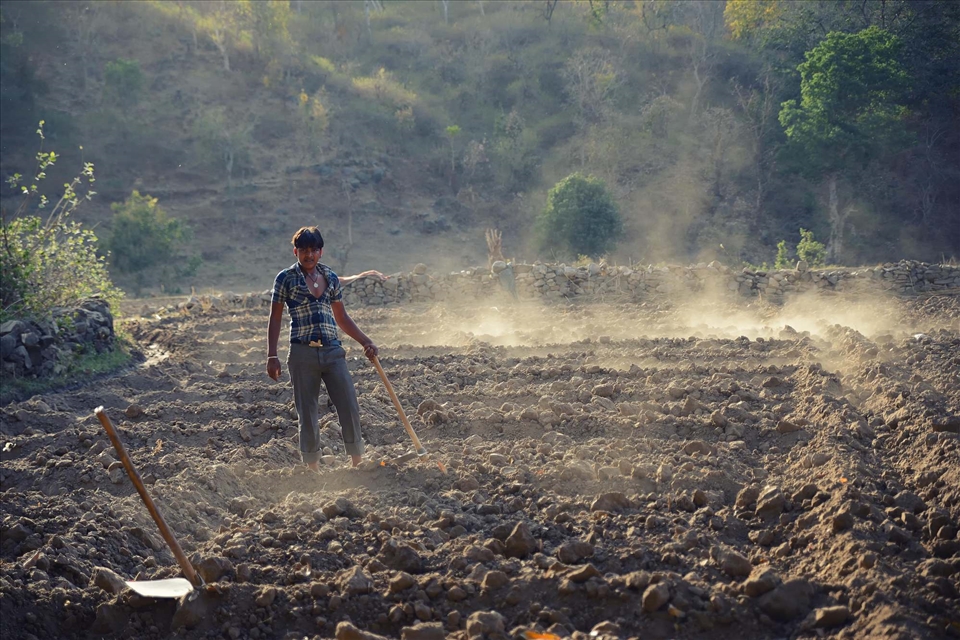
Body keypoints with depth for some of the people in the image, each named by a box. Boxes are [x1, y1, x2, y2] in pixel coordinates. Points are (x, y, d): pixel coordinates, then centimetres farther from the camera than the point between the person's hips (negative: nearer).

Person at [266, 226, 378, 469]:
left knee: (350, 407, -2)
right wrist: (272, 356, -4)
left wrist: (366, 342, 15)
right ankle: (312, 468, 11)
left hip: (332, 351, 3)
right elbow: (275, 319, 2)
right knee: (307, 415, 1)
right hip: (303, 353, -3)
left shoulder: (331, 278, 11)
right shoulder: (286, 278, 1)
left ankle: (358, 462, 8)